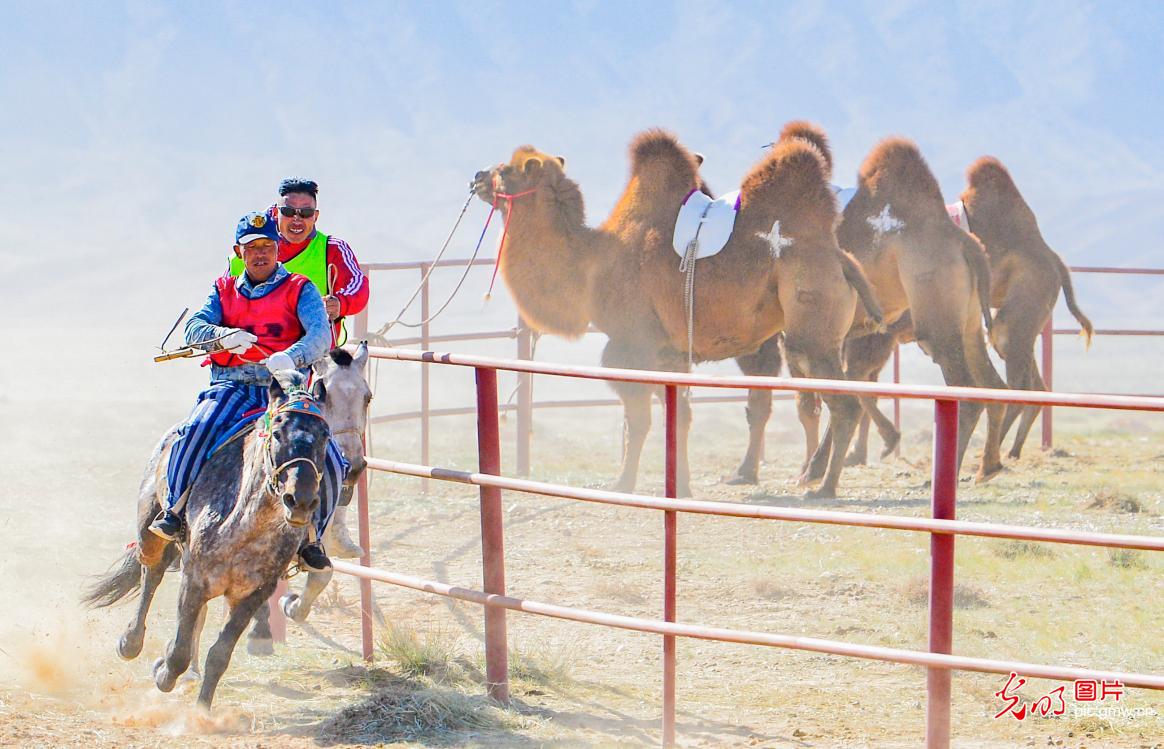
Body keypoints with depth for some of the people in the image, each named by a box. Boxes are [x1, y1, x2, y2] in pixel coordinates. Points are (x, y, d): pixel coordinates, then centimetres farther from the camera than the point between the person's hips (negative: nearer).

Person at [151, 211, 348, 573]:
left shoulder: (299, 289, 8)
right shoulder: (224, 290, 17)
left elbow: (320, 335, -9)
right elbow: (194, 328, 1)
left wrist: (291, 357, -32)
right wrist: (222, 336, -24)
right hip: (232, 384, 1)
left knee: (329, 460, -18)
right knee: (196, 431, -31)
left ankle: (311, 537, 1)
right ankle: (174, 508, -17)